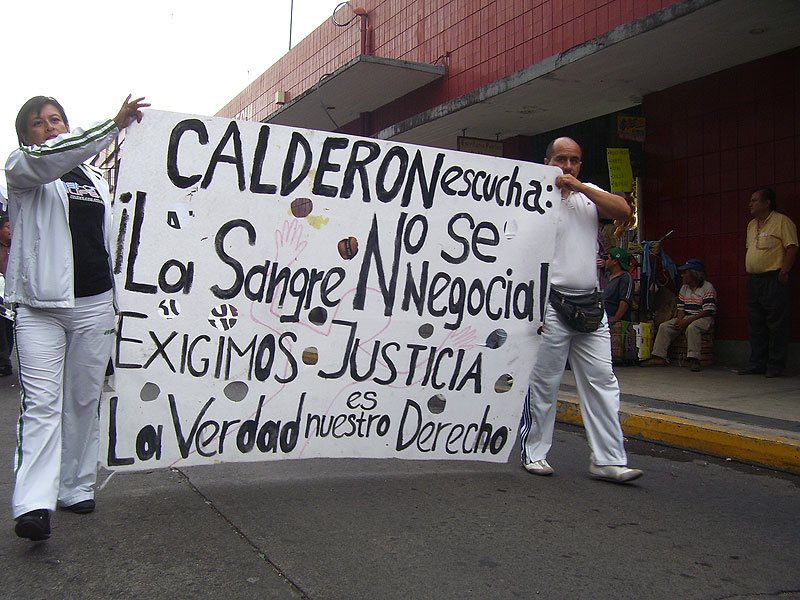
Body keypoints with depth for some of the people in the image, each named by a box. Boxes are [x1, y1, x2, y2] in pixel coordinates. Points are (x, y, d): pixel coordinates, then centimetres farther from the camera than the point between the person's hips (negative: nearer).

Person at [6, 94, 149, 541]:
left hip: (94, 303, 5)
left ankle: (76, 489, 19)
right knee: (40, 401, -11)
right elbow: (49, 157, -19)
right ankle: (34, 505, -13)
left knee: (84, 400, 8)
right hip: (40, 306, -4)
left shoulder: (96, 179, 20)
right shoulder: (21, 168, 4)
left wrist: (119, 299, 22)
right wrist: (115, 125, -26)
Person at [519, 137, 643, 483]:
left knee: (602, 381, 3)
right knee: (544, 383, 2)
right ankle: (533, 453, 16)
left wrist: (580, 187, -7)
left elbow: (623, 211, -3)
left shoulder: (590, 196, 15)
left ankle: (608, 460, 8)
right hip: (551, 305, -5)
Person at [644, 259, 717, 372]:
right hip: (686, 317, 7)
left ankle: (694, 360, -39)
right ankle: (659, 357, -14)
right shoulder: (684, 288, 15)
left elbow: (708, 311, -16)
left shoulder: (708, 287, -8)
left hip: (703, 318, -7)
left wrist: (688, 320, -21)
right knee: (664, 327, -9)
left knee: (692, 327, -38)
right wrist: (679, 320, -8)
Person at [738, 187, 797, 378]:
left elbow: (792, 247, -11)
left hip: (774, 280, -8)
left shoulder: (782, 221, -4)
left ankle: (776, 365, 1)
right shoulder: (752, 225, 19)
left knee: (776, 324, -4)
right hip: (754, 281, 8)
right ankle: (757, 364, 16)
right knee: (756, 325, 9)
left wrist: (784, 271, -18)